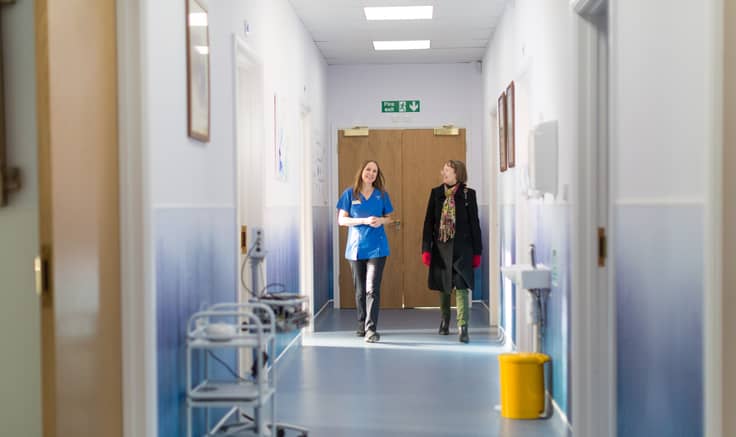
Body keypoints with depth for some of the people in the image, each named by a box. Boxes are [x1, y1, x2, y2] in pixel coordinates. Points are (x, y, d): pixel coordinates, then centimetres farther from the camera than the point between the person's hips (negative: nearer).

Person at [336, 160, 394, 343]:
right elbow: (342, 220, -1)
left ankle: (371, 329, -10)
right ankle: (362, 324, 26)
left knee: (372, 289, -10)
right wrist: (364, 220, -15)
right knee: (360, 290, 10)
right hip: (356, 247, 1)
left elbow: (389, 217, 14)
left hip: (377, 247, -1)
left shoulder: (382, 194, 6)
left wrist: (381, 220, -10)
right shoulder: (350, 194, 3)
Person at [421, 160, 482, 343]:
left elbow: (474, 223, 1)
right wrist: (426, 249, -1)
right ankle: (444, 322, 31)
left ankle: (463, 328, -10)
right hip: (440, 247, 3)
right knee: (442, 286, 13)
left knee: (461, 287, -10)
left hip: (461, 248, -3)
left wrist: (477, 252, 0)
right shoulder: (436, 193, 5)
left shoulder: (468, 194, -2)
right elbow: (429, 222, 5)